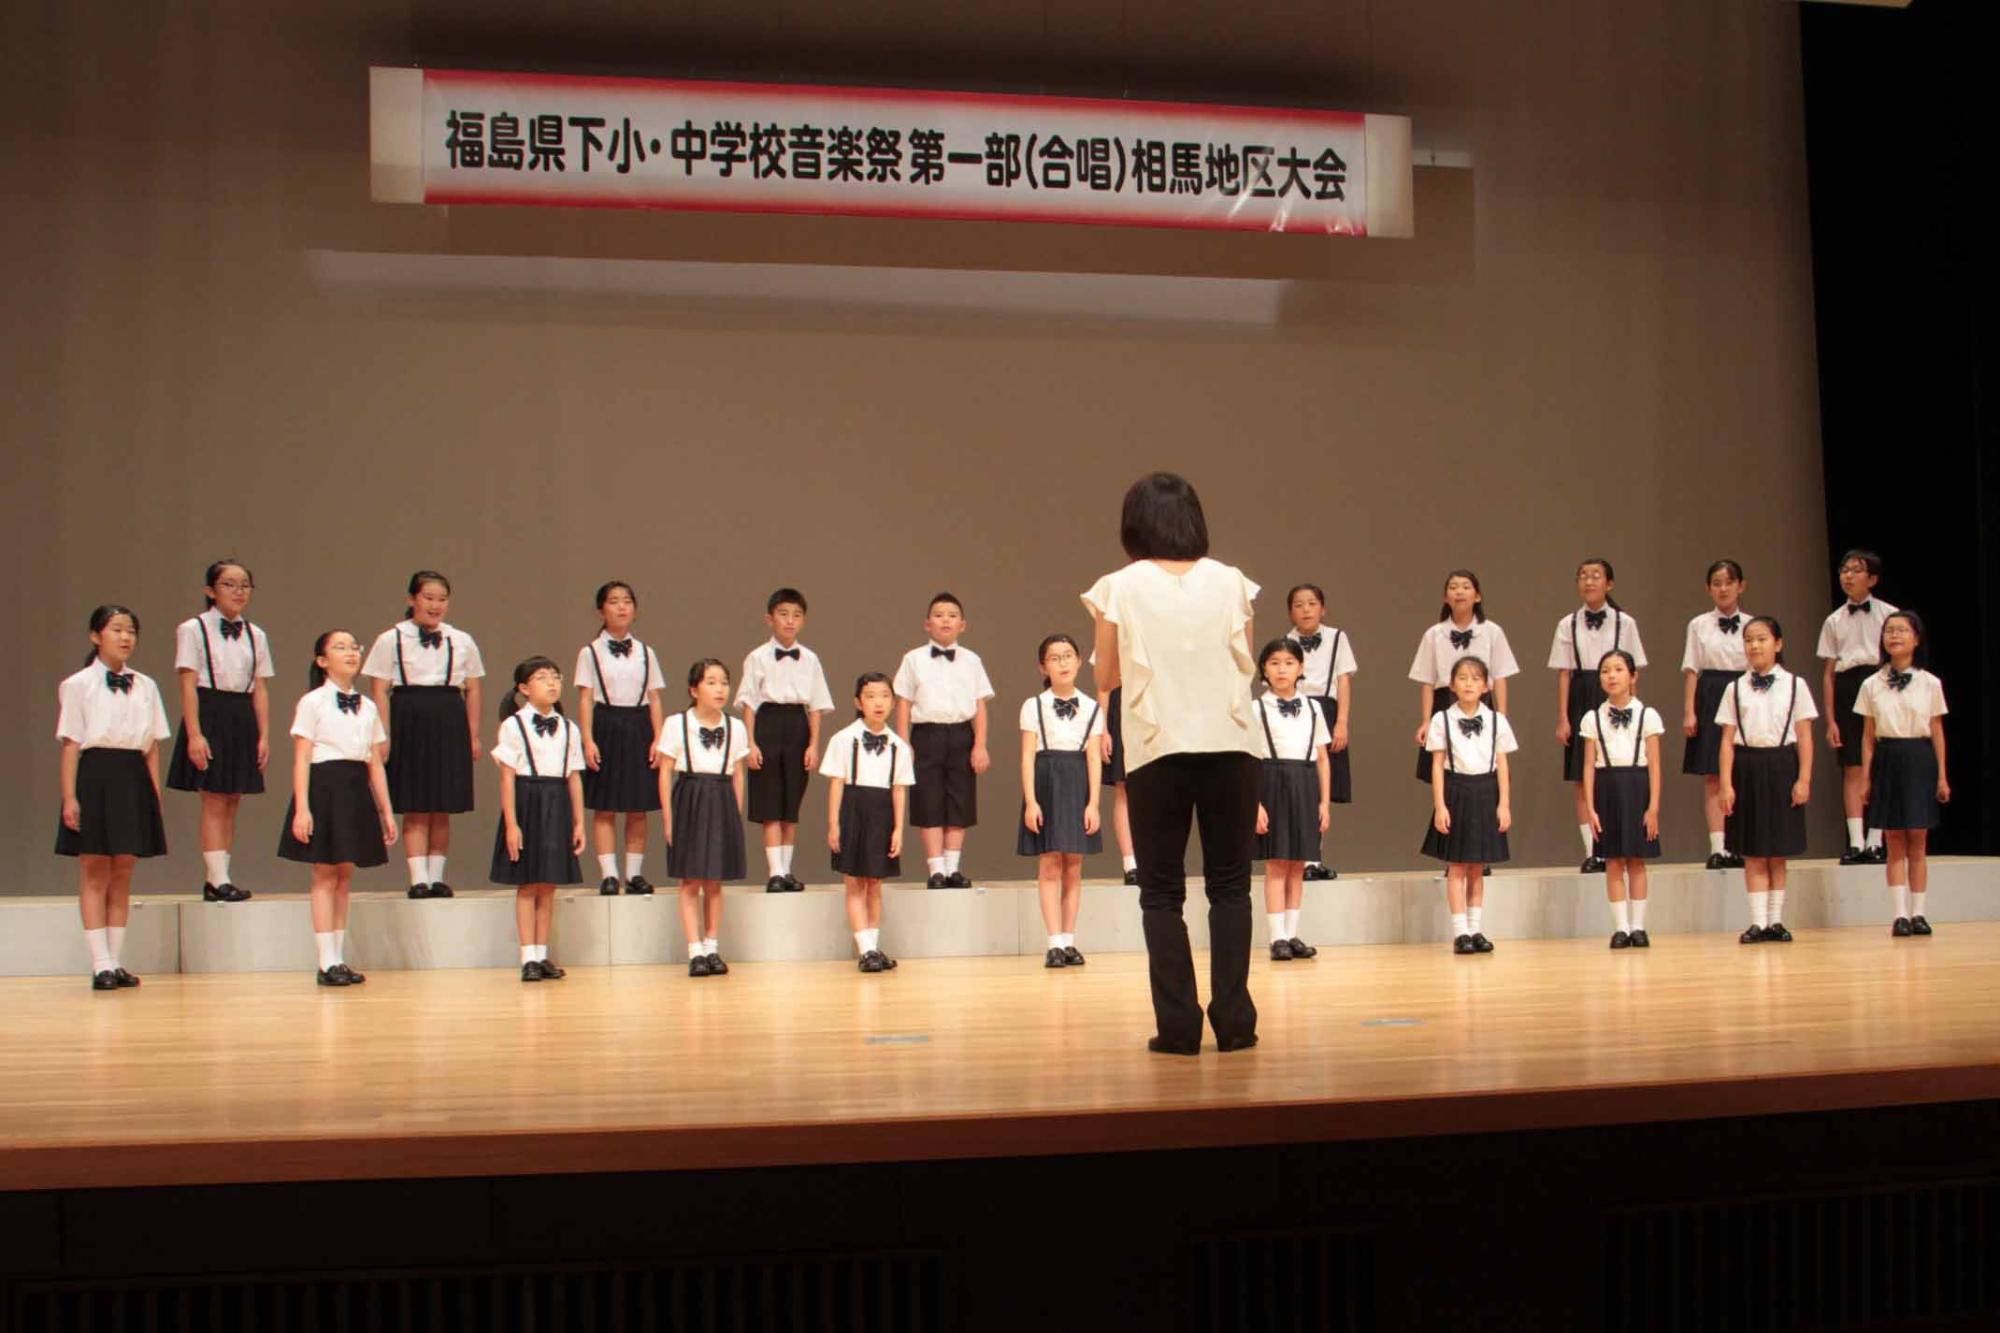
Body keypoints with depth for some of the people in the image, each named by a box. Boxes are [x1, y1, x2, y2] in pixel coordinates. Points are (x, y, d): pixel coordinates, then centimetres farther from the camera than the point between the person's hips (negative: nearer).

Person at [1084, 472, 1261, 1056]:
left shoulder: (1119, 590, -2)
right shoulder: (1230, 583, 3)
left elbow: (1106, 678, 5)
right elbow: (1247, 668, 11)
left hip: (1157, 750, -1)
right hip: (1230, 744, 1)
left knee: (1162, 892, 6)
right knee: (1229, 886, 8)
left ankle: (1178, 1024, 0)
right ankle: (1233, 1019, 3)